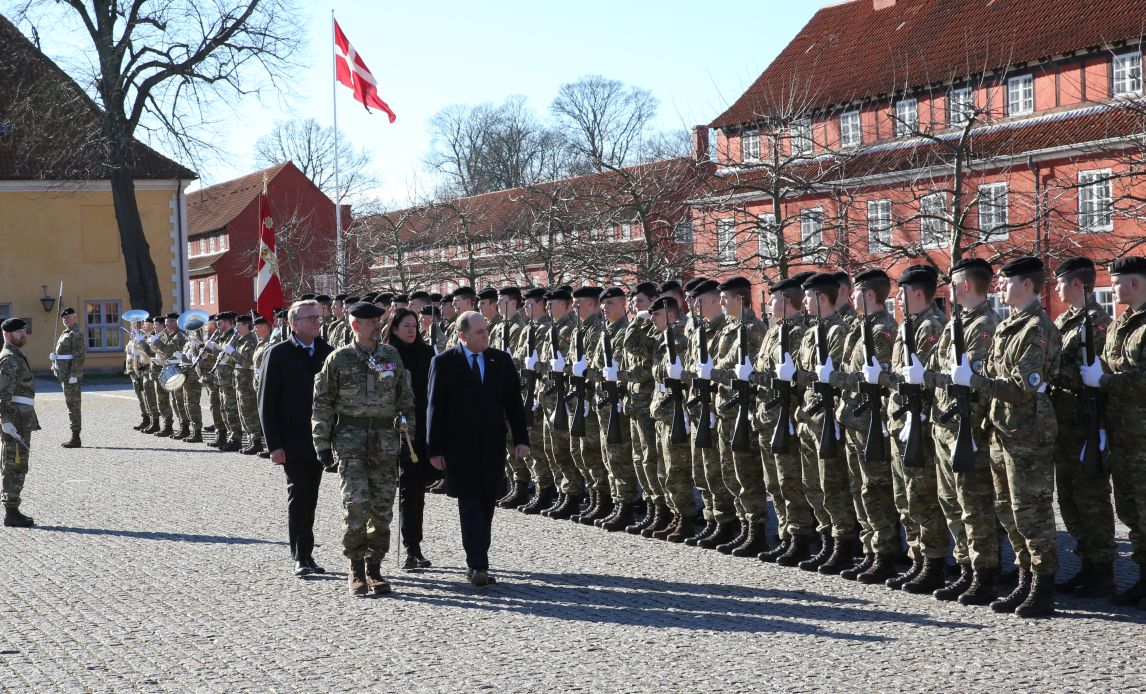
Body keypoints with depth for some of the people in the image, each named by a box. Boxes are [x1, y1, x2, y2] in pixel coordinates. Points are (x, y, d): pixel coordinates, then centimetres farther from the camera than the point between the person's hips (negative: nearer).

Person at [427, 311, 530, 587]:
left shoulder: (501, 361, 7)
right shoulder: (444, 363, -3)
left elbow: (514, 402, 8)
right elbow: (435, 407, -2)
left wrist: (521, 439, -1)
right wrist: (435, 449, -5)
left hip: (492, 447, 4)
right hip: (459, 447, -4)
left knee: (486, 506, 7)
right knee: (470, 506, -8)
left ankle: (477, 564, 16)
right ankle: (477, 566, -9)